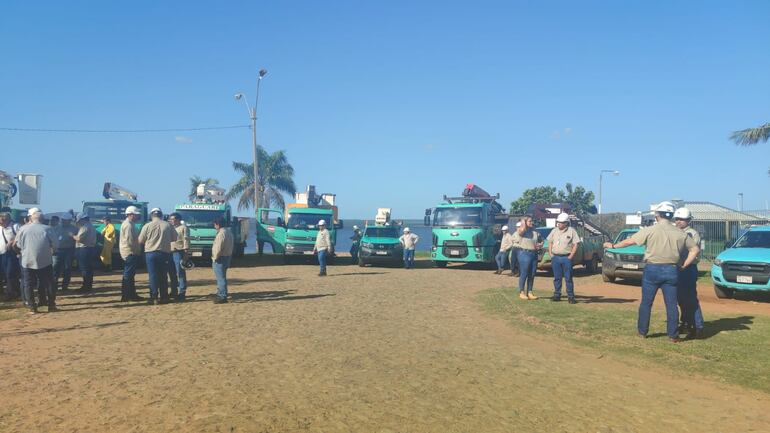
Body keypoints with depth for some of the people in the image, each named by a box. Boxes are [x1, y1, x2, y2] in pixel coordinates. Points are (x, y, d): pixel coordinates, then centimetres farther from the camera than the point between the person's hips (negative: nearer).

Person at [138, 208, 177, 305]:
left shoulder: (147, 226, -6)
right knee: (163, 276, 10)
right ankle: (164, 297, 12)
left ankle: (153, 297, -1)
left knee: (153, 276, 2)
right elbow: (174, 238, 6)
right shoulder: (168, 225, -1)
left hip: (151, 253, -2)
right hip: (165, 253, 2)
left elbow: (140, 241, 0)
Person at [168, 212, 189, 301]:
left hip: (179, 253, -8)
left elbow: (186, 241, -9)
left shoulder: (183, 228, -2)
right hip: (170, 253, 8)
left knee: (180, 273, -7)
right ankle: (174, 292, 20)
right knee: (172, 273, 11)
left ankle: (182, 293, -6)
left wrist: (185, 253, -16)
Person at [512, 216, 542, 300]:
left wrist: (540, 245, 0)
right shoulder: (521, 231, -5)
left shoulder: (535, 232, 14)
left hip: (534, 254, 7)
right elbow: (522, 230, -29)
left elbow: (540, 241, 25)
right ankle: (521, 292, 5)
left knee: (532, 275, 9)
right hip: (525, 253, -6)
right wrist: (523, 220, -11)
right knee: (524, 274, -3)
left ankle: (529, 292, 17)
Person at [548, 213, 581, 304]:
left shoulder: (572, 231, -2)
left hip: (566, 258, -4)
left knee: (568, 278, -1)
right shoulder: (554, 231, 10)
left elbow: (575, 245, -4)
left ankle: (570, 296, 3)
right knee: (557, 278, 8)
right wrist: (551, 255, 5)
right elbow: (550, 243, 16)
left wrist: (570, 257, -10)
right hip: (555, 258, 4)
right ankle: (557, 295, 15)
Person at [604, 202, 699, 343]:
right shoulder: (680, 233, 4)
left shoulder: (650, 230, -6)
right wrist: (684, 265, 7)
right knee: (671, 304, 6)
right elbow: (695, 249, 6)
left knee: (646, 303, 10)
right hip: (671, 270, 2)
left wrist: (613, 245, 12)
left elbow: (630, 241, -2)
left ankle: (642, 332, 18)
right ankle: (673, 336, 9)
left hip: (652, 269, -2)